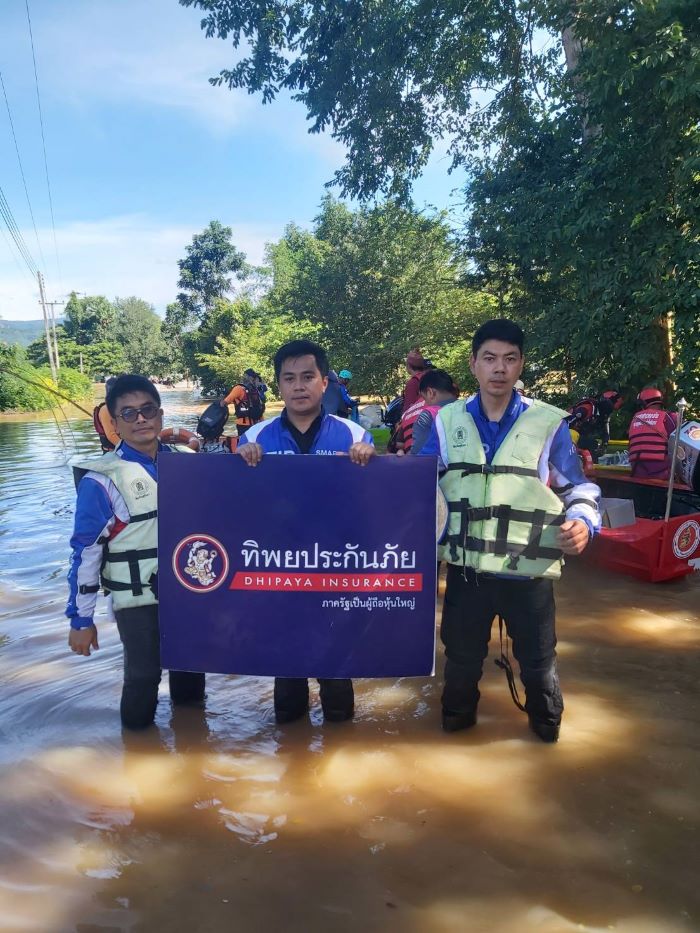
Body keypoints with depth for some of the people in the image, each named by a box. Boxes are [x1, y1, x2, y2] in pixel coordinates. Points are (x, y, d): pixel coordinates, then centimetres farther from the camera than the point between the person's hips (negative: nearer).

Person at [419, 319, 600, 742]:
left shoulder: (549, 423, -5)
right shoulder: (448, 420, 1)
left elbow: (578, 489, 0)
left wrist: (583, 521, -20)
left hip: (528, 571, -1)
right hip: (466, 567, 2)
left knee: (537, 656, 17)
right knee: (461, 652, 19)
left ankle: (546, 719, 46)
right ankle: (458, 712, 46)